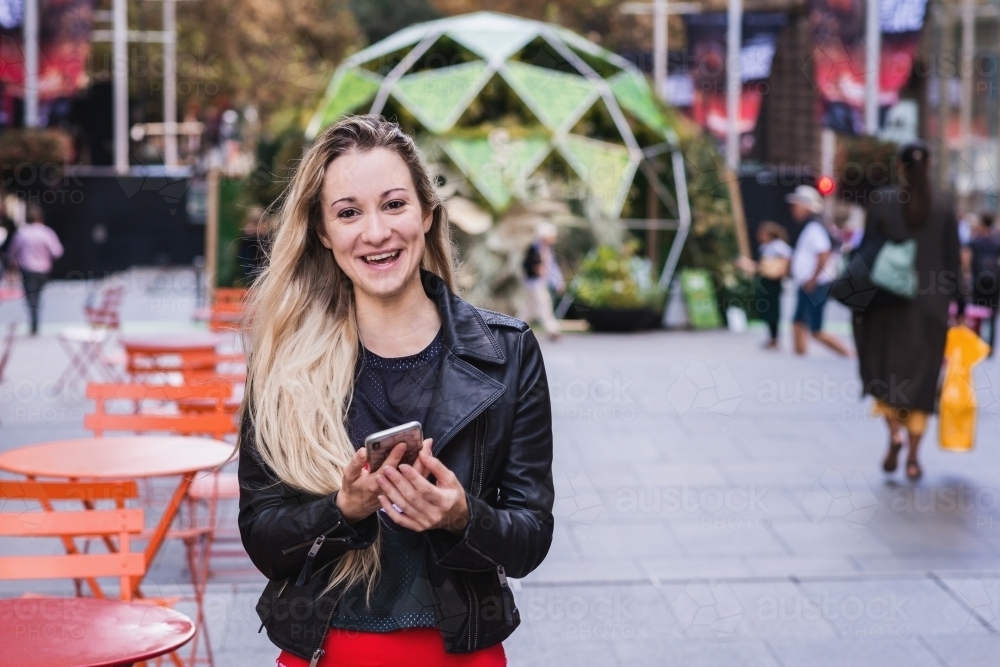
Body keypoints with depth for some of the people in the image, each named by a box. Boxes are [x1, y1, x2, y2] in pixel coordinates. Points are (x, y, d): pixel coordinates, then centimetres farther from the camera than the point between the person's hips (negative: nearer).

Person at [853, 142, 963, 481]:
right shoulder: (944, 205, 0)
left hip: (889, 300, -1)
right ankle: (913, 457, 4)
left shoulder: (882, 200, -5)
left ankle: (894, 430, -8)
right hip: (931, 304, 1)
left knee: (883, 368, 16)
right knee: (921, 377, 9)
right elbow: (952, 260, 0)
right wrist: (957, 303, 7)